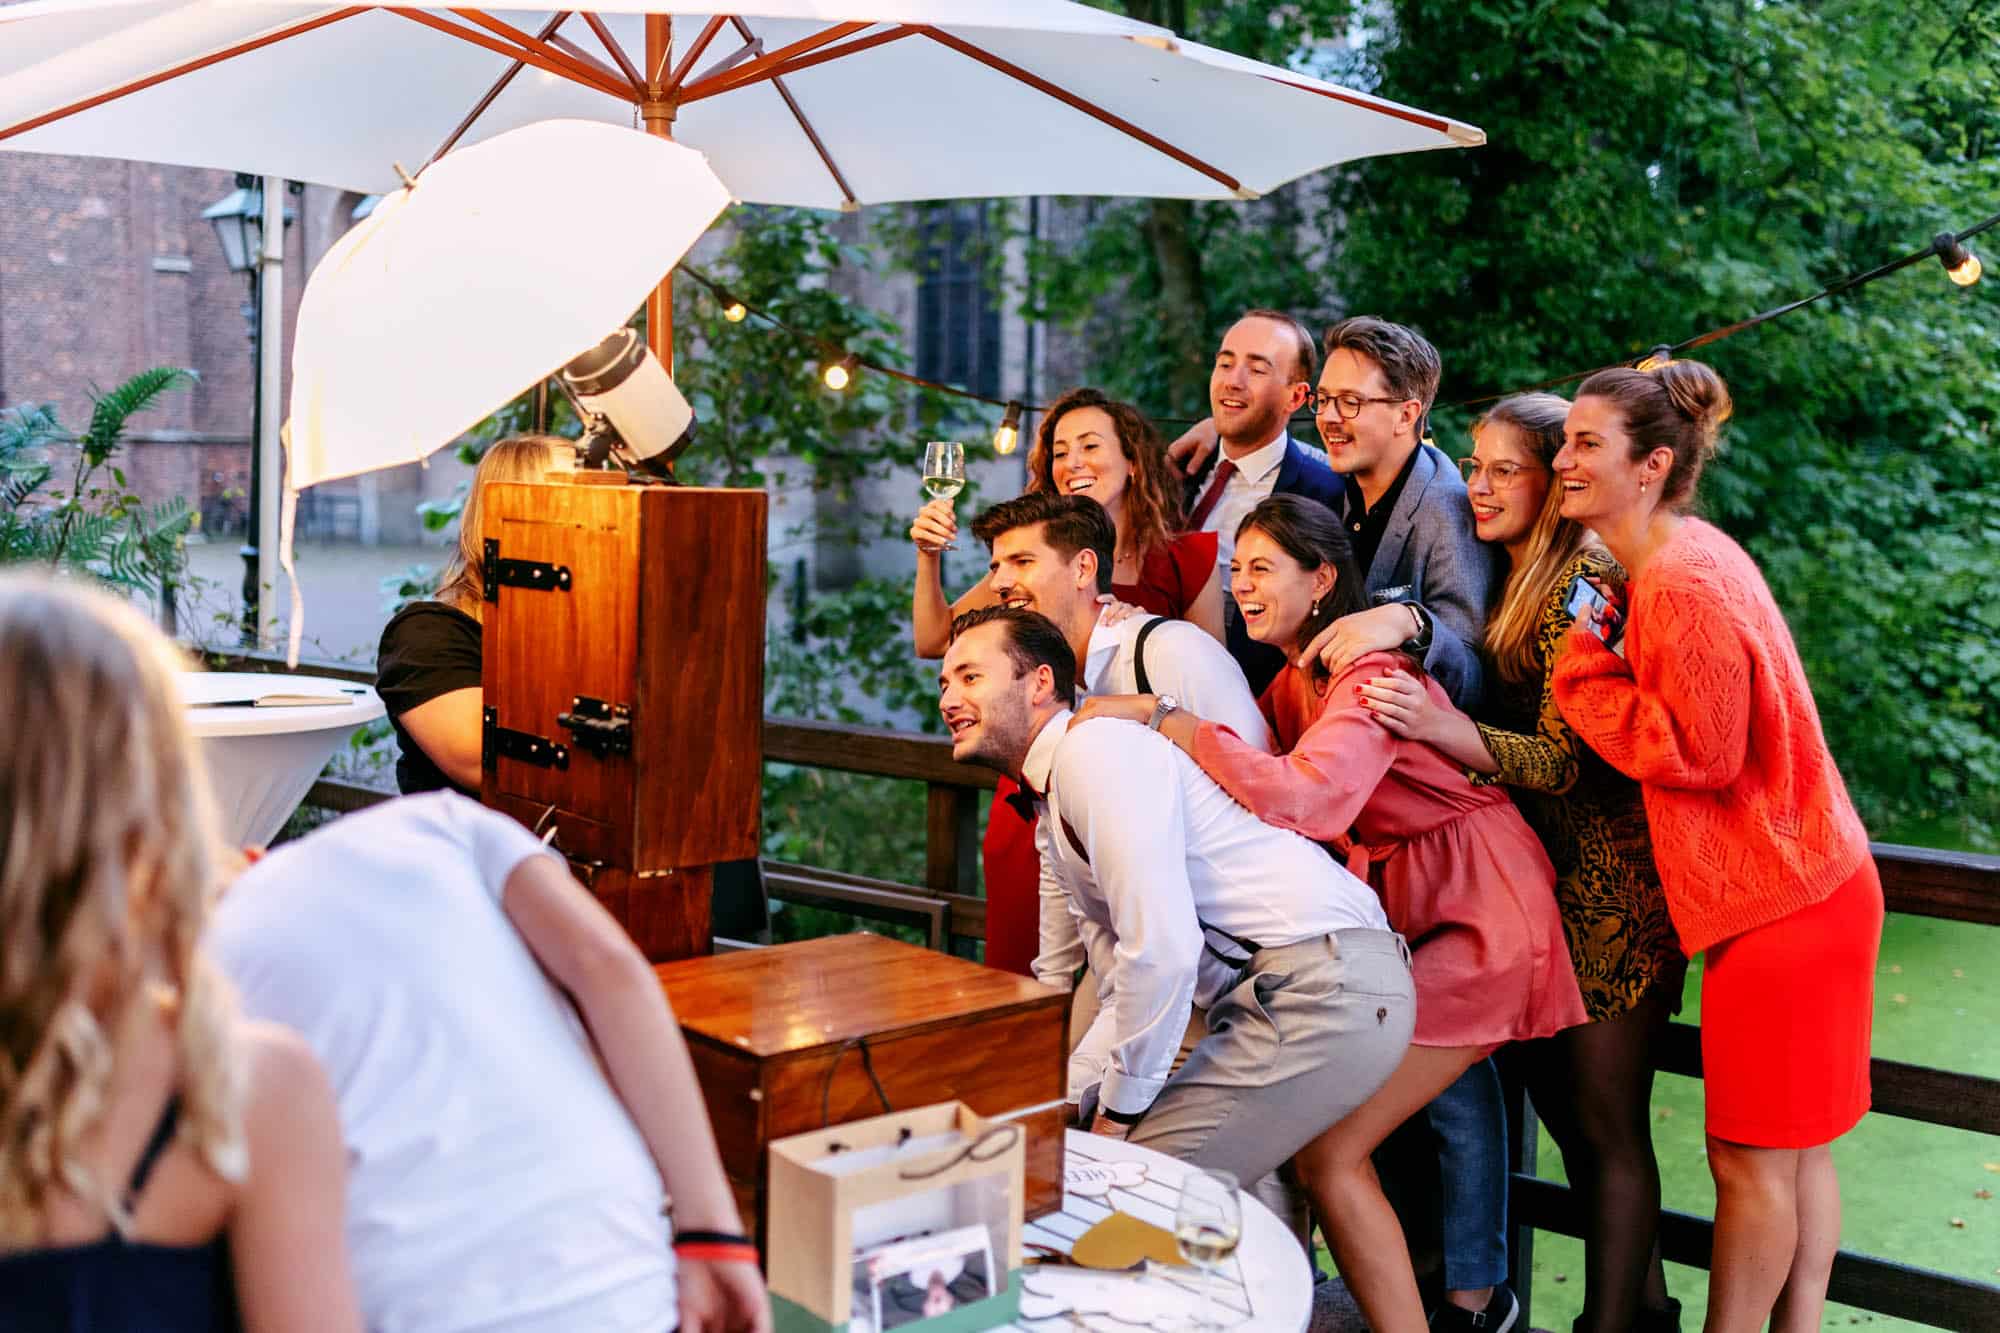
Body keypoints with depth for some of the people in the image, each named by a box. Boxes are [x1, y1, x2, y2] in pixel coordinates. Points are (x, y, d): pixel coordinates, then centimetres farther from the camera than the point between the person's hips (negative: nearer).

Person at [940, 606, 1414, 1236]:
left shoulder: (1096, 749, -11)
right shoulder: (1058, 836, 22)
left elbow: (1162, 949, -19)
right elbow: (1124, 995, 23)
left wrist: (1120, 1108, -8)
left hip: (1323, 985, -10)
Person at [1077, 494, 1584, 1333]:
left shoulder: (1372, 674, -19)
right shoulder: (1295, 681, 12)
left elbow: (1298, 797, -35)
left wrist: (1162, 719, -30)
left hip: (1482, 915, -9)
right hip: (1420, 913, 9)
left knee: (1327, 1151, -11)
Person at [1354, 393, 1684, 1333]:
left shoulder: (1586, 585, -15)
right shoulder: (1516, 584, 13)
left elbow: (1565, 760, -21)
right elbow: (1506, 724, 12)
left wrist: (1440, 726, -37)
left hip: (1610, 881, -9)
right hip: (1547, 868, 9)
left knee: (1602, 1117, -2)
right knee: (1559, 1097, 16)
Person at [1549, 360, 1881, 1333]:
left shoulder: (1685, 583, -21)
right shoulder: (1677, 561, 11)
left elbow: (1700, 754, -19)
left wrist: (1586, 670, -12)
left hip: (1779, 905, -10)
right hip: (1806, 888, 10)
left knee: (1751, 1157, 2)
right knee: (1792, 1147, 16)